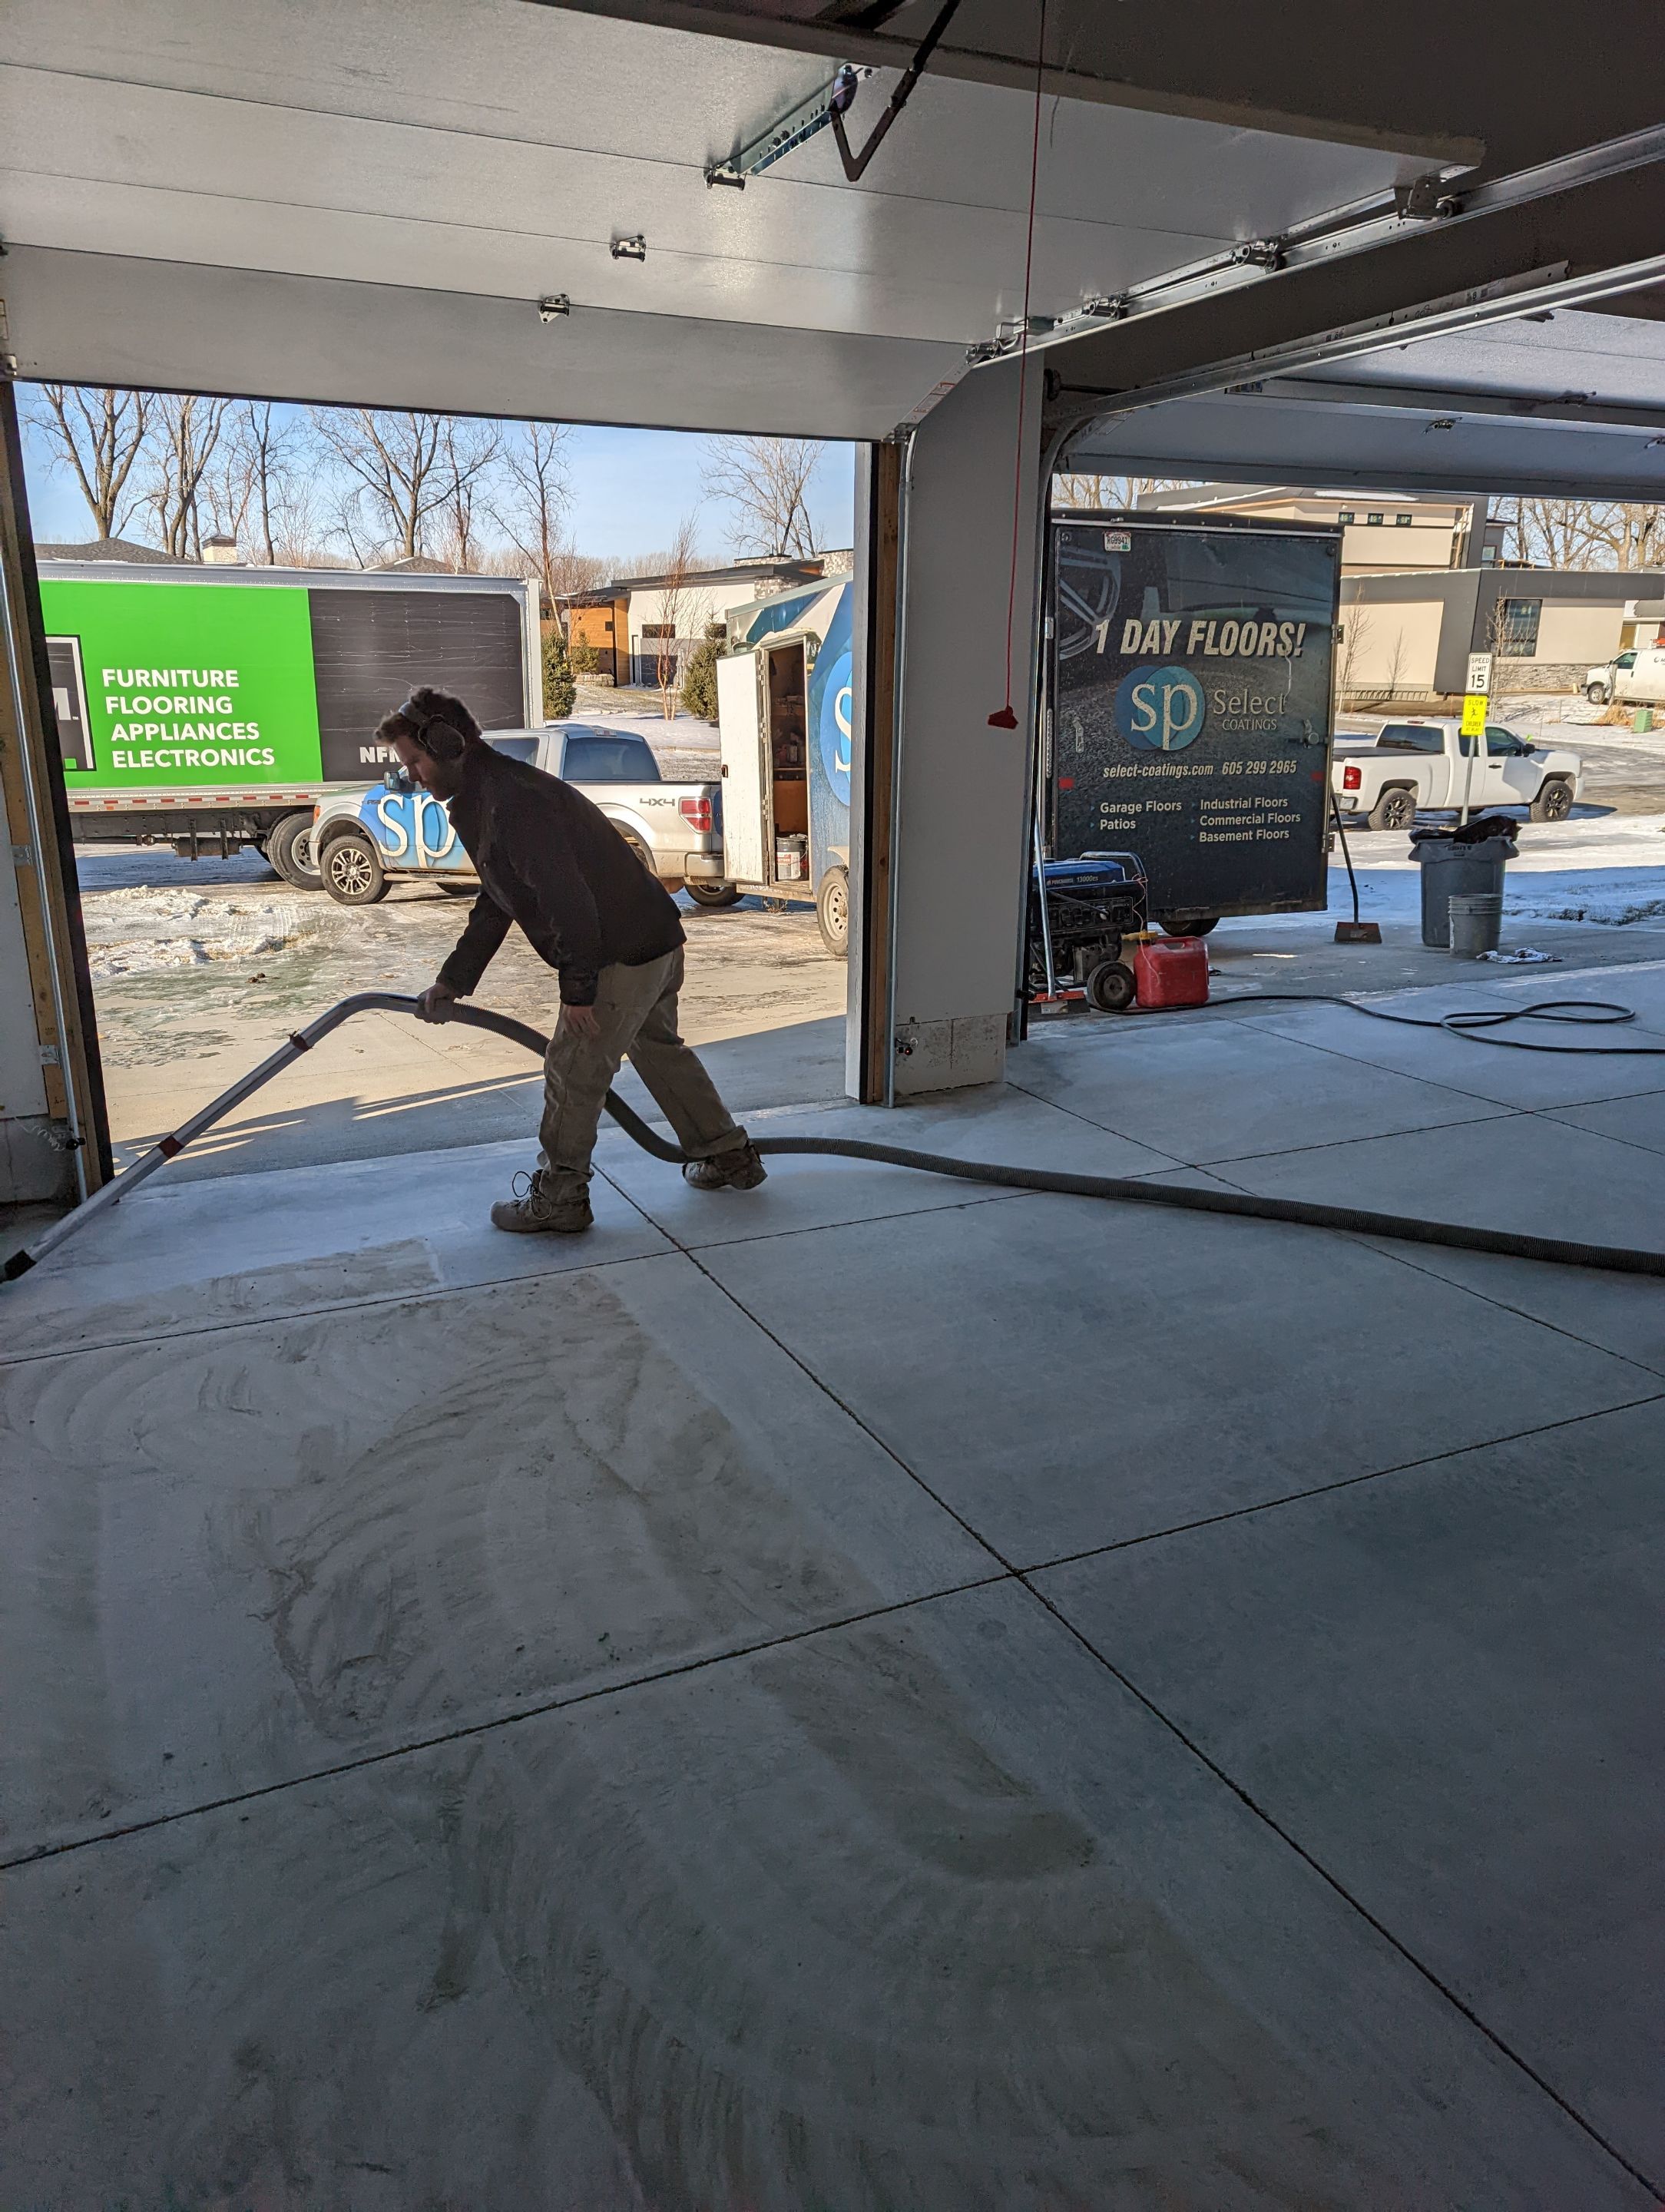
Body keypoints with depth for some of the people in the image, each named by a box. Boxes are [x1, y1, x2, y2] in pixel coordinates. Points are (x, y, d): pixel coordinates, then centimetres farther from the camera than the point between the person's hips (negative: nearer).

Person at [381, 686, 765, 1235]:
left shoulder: (511, 798, -22)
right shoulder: (483, 797, 14)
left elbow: (567, 899, -27)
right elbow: (494, 904, 20)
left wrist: (577, 989, -21)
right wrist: (452, 981, 16)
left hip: (625, 952, -11)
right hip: (656, 941, 11)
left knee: (573, 1068, -1)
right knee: (658, 1049, 23)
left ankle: (558, 1198, 11)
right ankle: (730, 1157, 33)